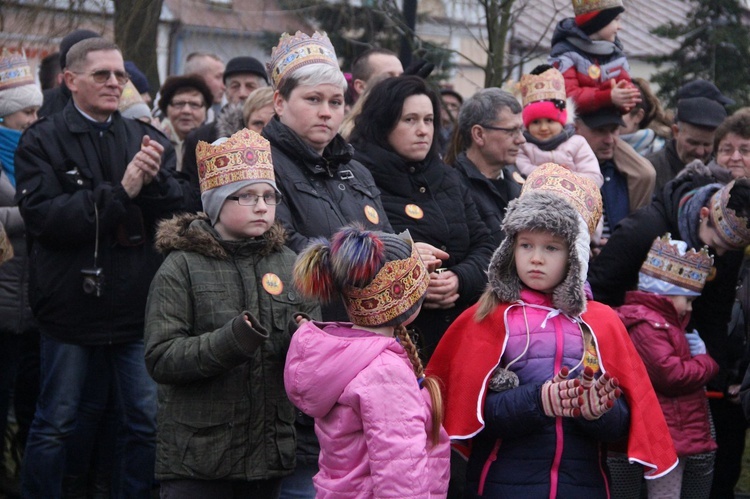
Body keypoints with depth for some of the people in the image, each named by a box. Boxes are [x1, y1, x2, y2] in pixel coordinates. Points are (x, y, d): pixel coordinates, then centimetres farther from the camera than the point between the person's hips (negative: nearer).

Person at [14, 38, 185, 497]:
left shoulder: (147, 140, 8)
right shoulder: (42, 142, -2)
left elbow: (178, 215, 1)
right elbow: (42, 215, -16)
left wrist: (154, 179, -19)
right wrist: (119, 192, -20)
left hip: (136, 303, 3)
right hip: (71, 303, -3)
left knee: (148, 422, 8)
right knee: (55, 424, 8)